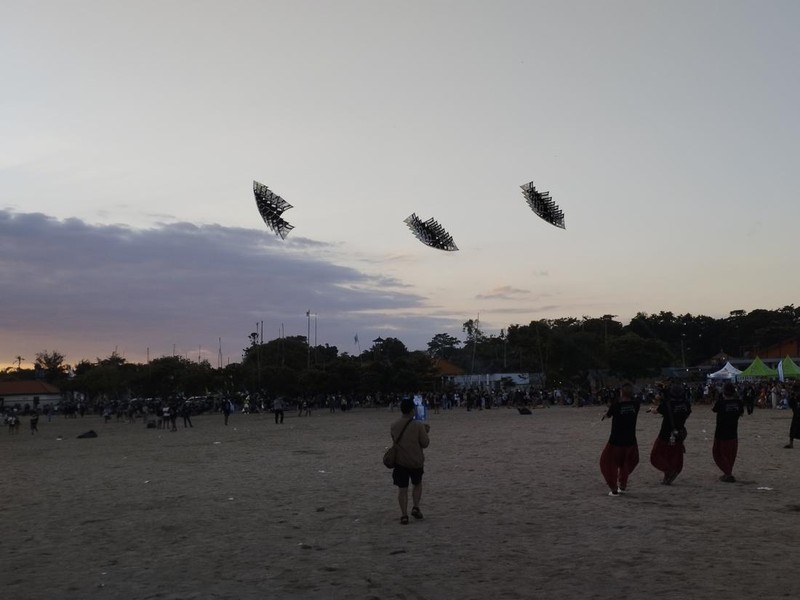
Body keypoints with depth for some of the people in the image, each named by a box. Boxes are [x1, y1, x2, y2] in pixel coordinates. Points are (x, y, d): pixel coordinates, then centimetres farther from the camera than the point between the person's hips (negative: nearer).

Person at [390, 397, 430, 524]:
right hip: (416, 461, -2)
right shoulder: (418, 425, -12)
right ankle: (416, 508, 10)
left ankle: (404, 515, 2)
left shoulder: (393, 426, 0)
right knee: (417, 484, 21)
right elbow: (425, 443, -9)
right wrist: (425, 432, 9)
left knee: (402, 488, 6)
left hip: (399, 461, 2)